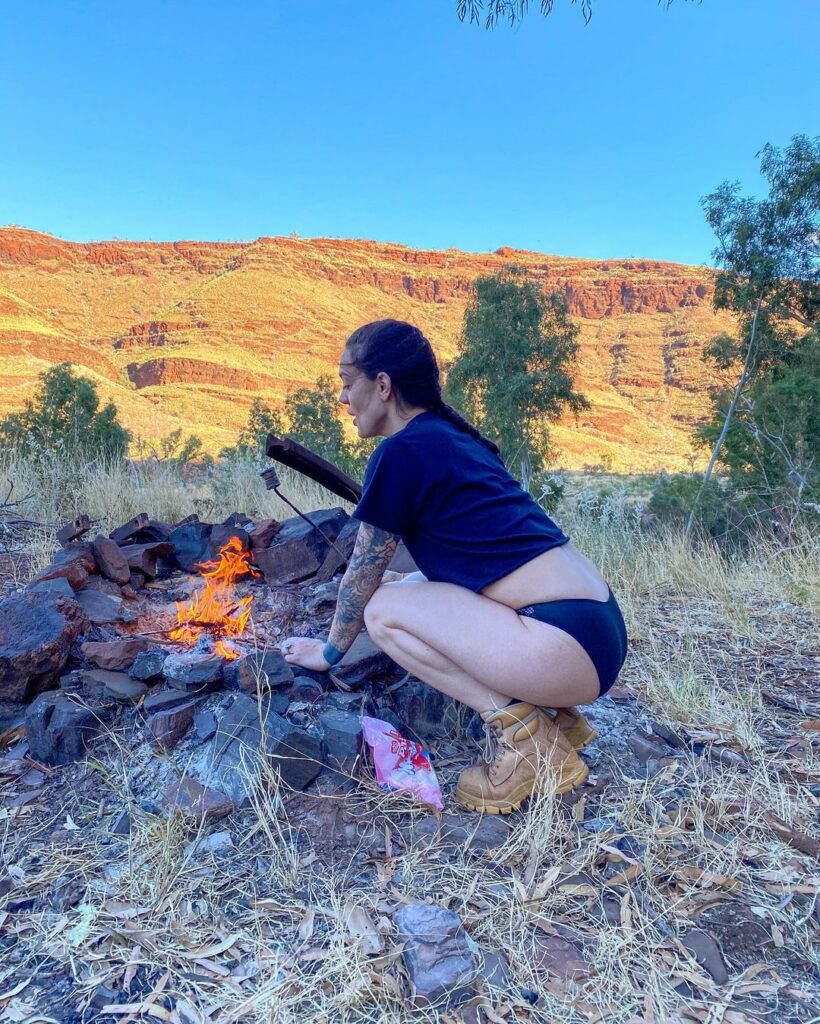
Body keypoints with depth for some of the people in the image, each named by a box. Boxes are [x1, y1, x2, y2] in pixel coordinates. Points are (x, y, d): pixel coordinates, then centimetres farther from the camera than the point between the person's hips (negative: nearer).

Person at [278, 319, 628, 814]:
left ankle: (523, 733, -4)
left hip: (568, 645, -9)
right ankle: (555, 714, 15)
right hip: (598, 625, 9)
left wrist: (329, 651, 16)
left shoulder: (402, 452, -10)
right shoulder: (454, 438, 16)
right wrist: (407, 582, 44)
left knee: (384, 611, -5)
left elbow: (363, 572, 0)